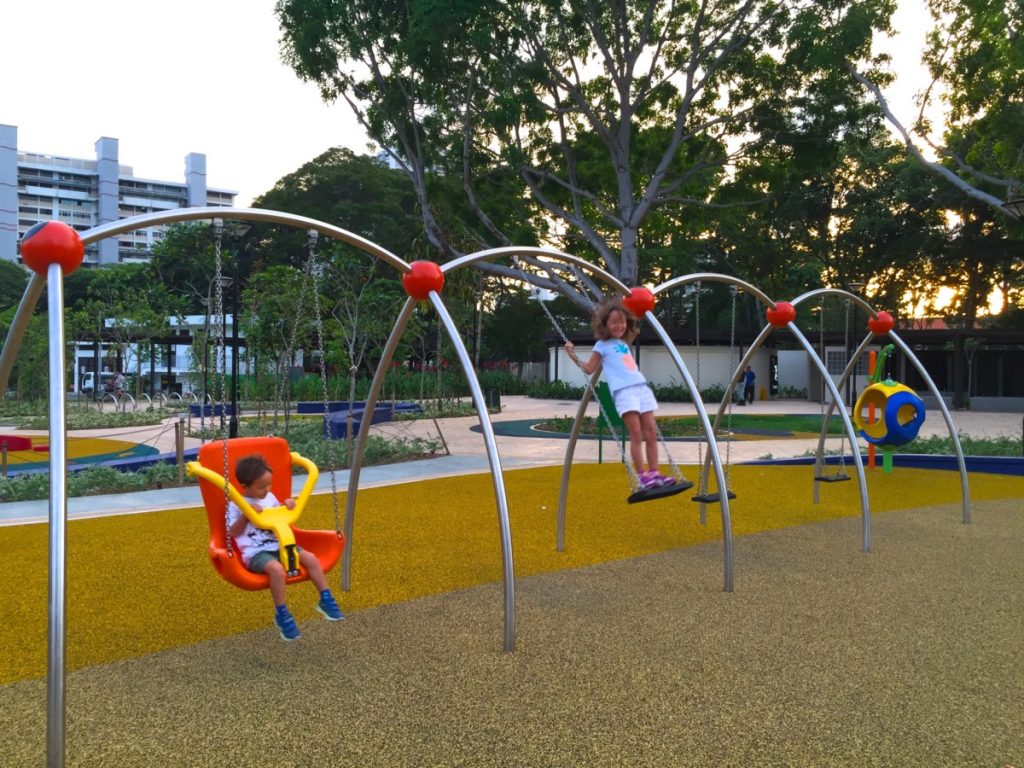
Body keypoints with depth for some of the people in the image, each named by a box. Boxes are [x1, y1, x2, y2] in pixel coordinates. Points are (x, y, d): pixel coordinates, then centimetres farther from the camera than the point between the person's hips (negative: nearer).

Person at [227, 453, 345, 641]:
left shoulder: (270, 498, 12)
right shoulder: (236, 505, -4)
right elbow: (233, 533, -10)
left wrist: (286, 507, 4)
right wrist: (245, 515, -21)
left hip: (278, 546, 6)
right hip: (255, 553, -6)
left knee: (310, 558, -14)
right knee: (277, 569, -36)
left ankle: (326, 600, -2)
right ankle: (281, 615, -20)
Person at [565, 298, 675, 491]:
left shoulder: (624, 343, 23)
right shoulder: (602, 345, 7)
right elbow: (589, 369, 8)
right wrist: (573, 356, -2)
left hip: (641, 388, 6)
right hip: (623, 390, -6)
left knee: (651, 432, 0)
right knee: (636, 434, -14)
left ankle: (654, 473, 3)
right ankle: (642, 476, -11)